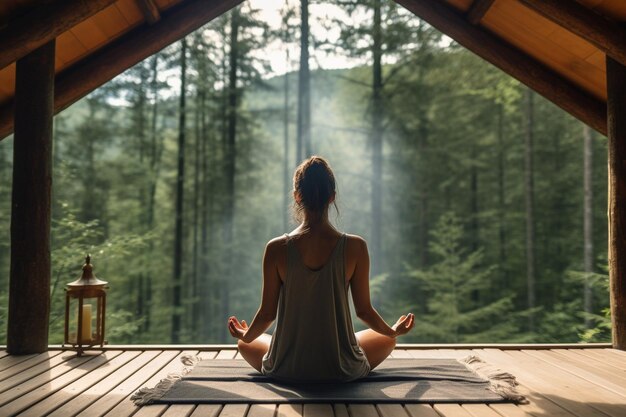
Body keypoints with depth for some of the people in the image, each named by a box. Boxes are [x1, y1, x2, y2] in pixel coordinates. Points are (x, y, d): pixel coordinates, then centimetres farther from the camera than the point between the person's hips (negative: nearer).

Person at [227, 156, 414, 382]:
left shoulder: (277, 249, -14)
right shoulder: (355, 247, -14)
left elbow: (267, 313, -5)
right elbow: (364, 310, -5)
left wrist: (245, 335, 18)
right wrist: (393, 330, 17)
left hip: (286, 370, 0)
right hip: (342, 371, 0)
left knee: (245, 343, 33)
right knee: (387, 339, 31)